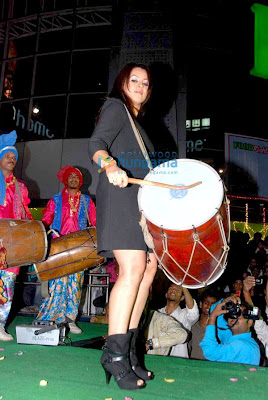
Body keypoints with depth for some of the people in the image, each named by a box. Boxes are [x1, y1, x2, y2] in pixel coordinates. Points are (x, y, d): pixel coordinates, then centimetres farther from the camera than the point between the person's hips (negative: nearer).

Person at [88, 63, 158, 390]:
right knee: (133, 268, -19)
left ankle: (128, 350, 5)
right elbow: (96, 143, -13)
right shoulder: (115, 107, 5)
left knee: (149, 267, 1)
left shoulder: (136, 121, 30)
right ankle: (115, 354, -14)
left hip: (140, 197, 9)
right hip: (120, 194, -9)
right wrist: (110, 166, -33)